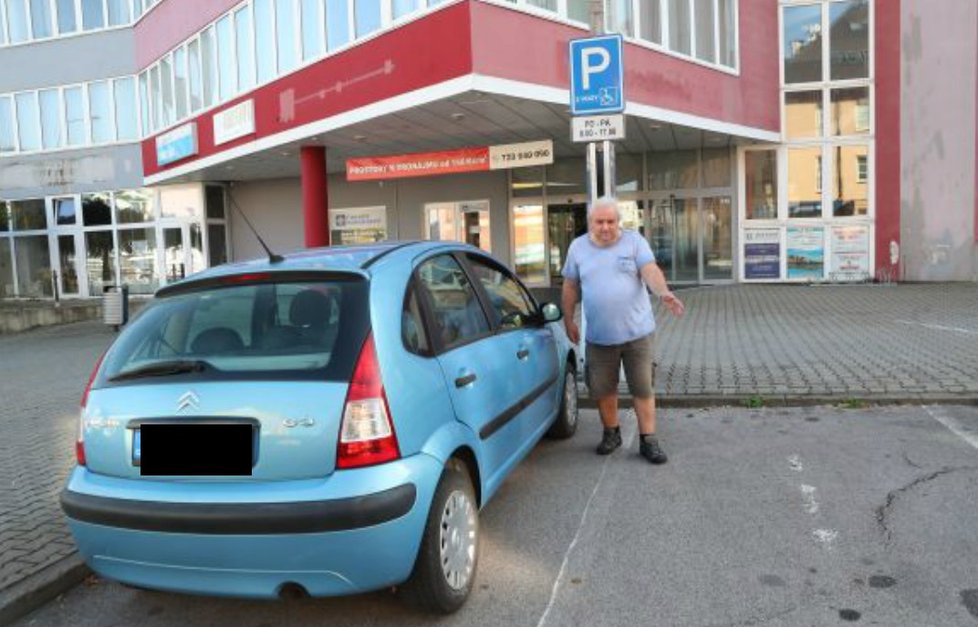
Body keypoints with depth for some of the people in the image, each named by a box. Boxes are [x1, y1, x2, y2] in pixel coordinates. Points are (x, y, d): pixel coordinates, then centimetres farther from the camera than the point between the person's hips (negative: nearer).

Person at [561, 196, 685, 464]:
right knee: (603, 389, 11)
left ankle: (648, 440, 14)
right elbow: (570, 287, 12)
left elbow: (650, 270, -15)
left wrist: (663, 293, -34)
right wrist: (569, 320, 10)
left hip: (636, 331, -2)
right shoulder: (578, 247, 6)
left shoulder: (634, 241, -1)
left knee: (643, 388, 3)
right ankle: (611, 433, 31)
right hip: (599, 336, 2)